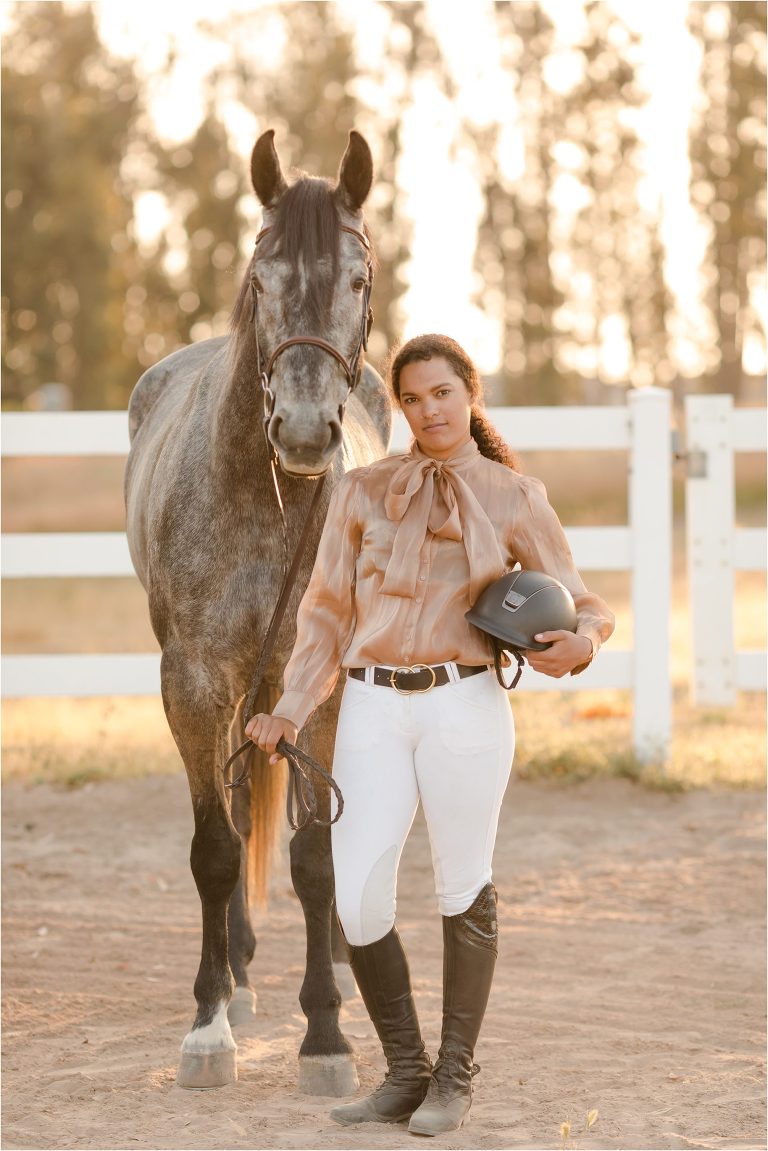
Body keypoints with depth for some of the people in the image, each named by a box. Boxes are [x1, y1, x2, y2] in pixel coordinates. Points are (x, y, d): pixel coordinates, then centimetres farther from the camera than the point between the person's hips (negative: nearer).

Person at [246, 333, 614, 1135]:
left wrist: (581, 640, -16)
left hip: (464, 706, -2)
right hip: (373, 712, 2)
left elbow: (583, 603, 7)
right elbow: (327, 613, 11)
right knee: (356, 902, -3)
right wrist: (290, 711, 0)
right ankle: (405, 1074, 14)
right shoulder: (363, 492, 8)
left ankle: (455, 1078, 20)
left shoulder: (514, 499, 4)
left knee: (463, 891, 6)